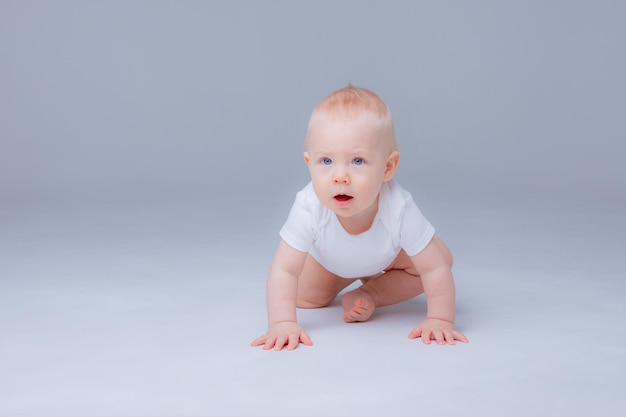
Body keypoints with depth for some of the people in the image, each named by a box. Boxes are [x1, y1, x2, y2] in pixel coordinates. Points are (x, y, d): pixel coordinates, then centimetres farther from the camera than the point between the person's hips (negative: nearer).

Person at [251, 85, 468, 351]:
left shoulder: (399, 210, -46)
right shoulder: (309, 209, -45)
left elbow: (435, 269, -37)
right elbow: (283, 271, -41)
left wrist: (440, 321, -40)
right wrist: (282, 324, -51)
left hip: (388, 256, 0)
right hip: (330, 261, 0)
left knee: (442, 258, -15)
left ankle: (370, 293, -4)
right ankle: (341, 281, 29)